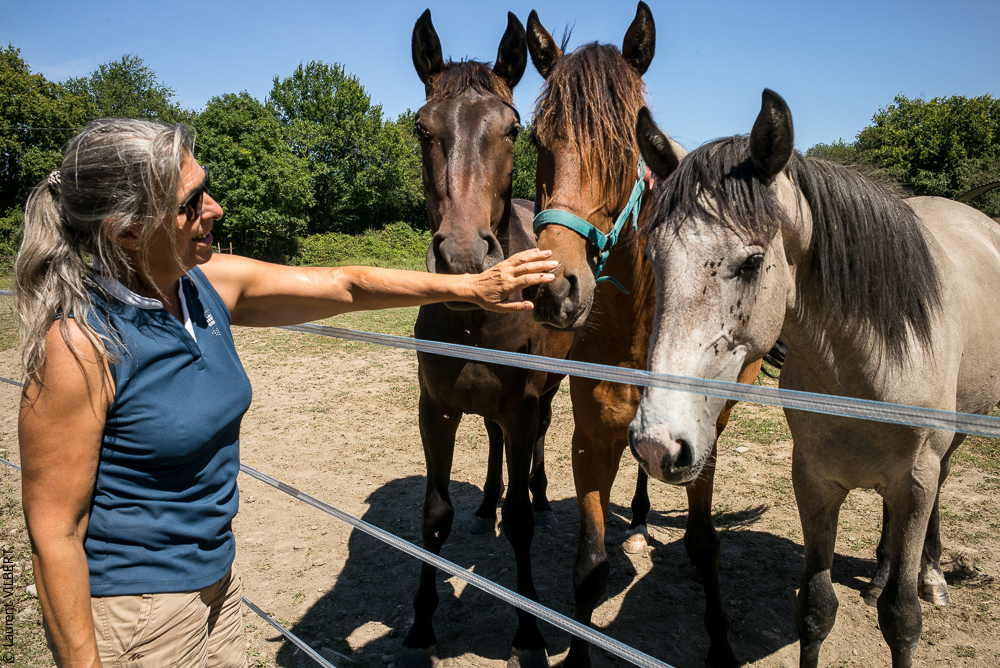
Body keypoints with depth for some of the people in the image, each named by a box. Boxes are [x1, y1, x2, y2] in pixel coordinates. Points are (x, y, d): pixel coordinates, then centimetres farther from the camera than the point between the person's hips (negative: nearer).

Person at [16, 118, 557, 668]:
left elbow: (343, 286, 1)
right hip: (132, 613, -7)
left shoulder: (211, 284, -6)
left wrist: (469, 286, 1)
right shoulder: (79, 344, -26)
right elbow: (53, 533, -20)